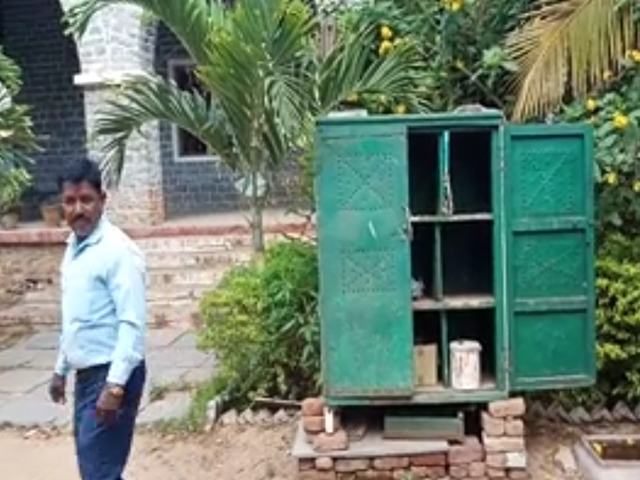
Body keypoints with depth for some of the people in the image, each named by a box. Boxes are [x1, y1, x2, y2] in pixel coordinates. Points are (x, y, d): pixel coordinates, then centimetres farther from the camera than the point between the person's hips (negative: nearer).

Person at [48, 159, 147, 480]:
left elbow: (132, 324, -22)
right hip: (86, 375, 9)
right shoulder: (73, 248, 10)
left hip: (112, 376, -9)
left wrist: (115, 385, -26)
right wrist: (61, 370, 21)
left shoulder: (118, 250, -17)